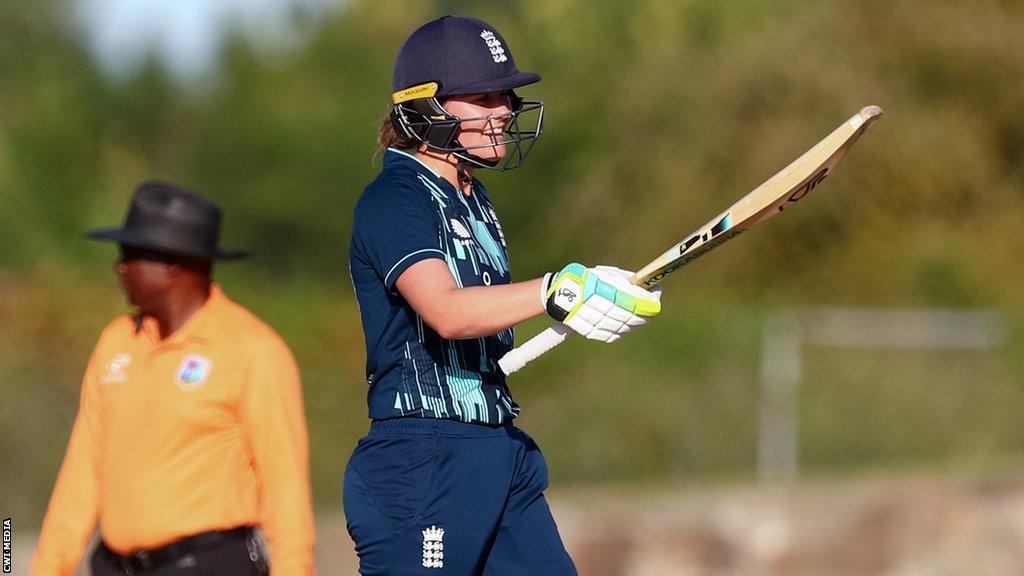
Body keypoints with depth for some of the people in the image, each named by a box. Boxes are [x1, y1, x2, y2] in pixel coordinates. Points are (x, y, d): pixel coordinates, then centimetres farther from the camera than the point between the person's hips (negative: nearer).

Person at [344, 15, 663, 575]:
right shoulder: (394, 201, -12)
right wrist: (558, 291, -40)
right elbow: (447, 312, -29)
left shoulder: (473, 199, 18)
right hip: (423, 461, -9)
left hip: (502, 457, 9)